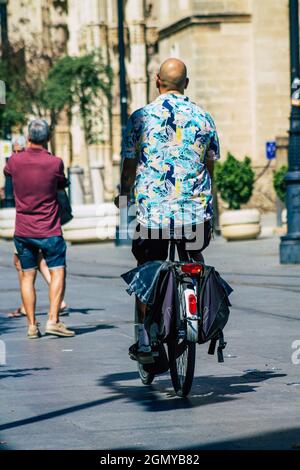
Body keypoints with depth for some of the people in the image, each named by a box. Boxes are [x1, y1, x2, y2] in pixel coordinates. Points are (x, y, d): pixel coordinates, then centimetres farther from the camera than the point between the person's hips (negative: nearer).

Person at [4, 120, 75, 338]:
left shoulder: (15, 161, -4)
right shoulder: (55, 163, -12)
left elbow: (6, 171, 21)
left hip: (23, 230, 3)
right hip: (49, 231, -3)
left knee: (27, 276, 8)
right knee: (58, 272, 5)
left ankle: (32, 325, 5)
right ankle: (53, 320, -7)